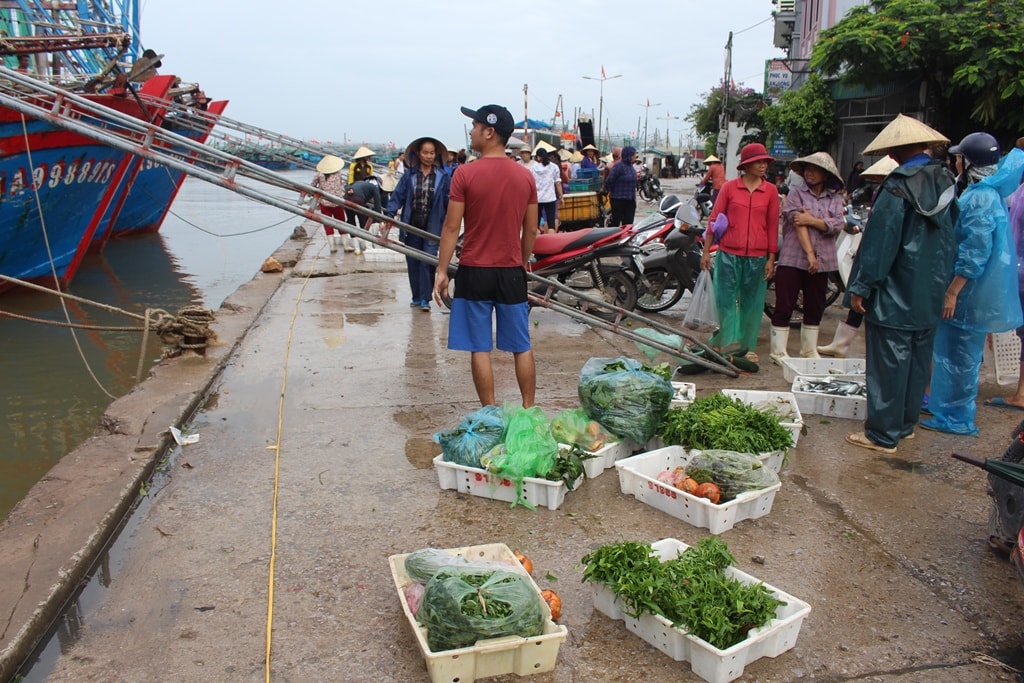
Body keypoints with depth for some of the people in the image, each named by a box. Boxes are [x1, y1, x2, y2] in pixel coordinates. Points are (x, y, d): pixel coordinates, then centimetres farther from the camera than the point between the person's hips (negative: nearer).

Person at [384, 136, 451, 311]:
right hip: (411, 226, 2)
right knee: (413, 263, 9)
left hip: (432, 227, -2)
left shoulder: (443, 177, 0)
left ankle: (425, 299, -1)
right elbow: (397, 195, 0)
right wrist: (390, 215, -12)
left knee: (428, 262, -9)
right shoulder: (409, 175, 3)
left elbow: (449, 202, 3)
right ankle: (416, 297, 21)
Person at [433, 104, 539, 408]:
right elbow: (531, 230, 7)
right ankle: (529, 411, 19)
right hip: (512, 272, 3)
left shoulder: (465, 174, -10)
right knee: (522, 347, 12)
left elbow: (452, 227, -9)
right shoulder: (525, 176, 2)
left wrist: (441, 271, -2)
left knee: (480, 349, 6)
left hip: (475, 272, -3)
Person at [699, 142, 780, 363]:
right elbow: (714, 218, 2)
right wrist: (706, 250, -1)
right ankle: (724, 342, 18)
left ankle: (749, 347, 21)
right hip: (729, 254, -1)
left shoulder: (771, 191, 3)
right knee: (726, 300, 3)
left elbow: (773, 225, 5)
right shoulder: (730, 187, 1)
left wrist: (771, 258, 3)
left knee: (752, 303, 9)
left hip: (757, 256, 1)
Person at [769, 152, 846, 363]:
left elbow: (838, 224, -5)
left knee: (815, 308, 12)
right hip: (793, 259, -4)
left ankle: (809, 350, 25)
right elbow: (799, 224, -11)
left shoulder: (835, 199, 10)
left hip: (822, 261, 4)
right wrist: (809, 253, -19)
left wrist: (812, 220, -16)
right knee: (784, 306, -3)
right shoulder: (796, 194, 1)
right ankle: (778, 351, 4)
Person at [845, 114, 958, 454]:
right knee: (919, 360, 16)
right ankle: (906, 423, 28)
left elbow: (879, 241, -18)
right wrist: (941, 279, 21)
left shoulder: (898, 187, -17)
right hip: (932, 295, 8)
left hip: (895, 296, -7)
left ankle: (883, 434, 5)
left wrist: (860, 287, -12)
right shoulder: (946, 183, 6)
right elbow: (951, 233, 13)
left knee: (889, 363, -1)